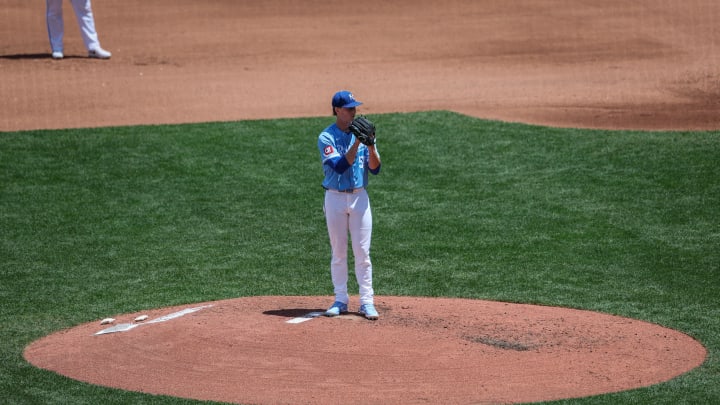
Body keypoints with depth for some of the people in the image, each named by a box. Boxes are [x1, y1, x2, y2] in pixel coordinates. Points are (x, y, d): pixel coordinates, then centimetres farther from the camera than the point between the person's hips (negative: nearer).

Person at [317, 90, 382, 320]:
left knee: (362, 252, -1)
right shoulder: (327, 138, -8)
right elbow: (340, 166, -21)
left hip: (359, 198, 2)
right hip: (335, 198, -2)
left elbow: (375, 169, -1)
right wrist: (357, 143, -27)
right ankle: (340, 300, 13)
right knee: (338, 252, 5)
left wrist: (371, 146, -18)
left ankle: (366, 302, 1)